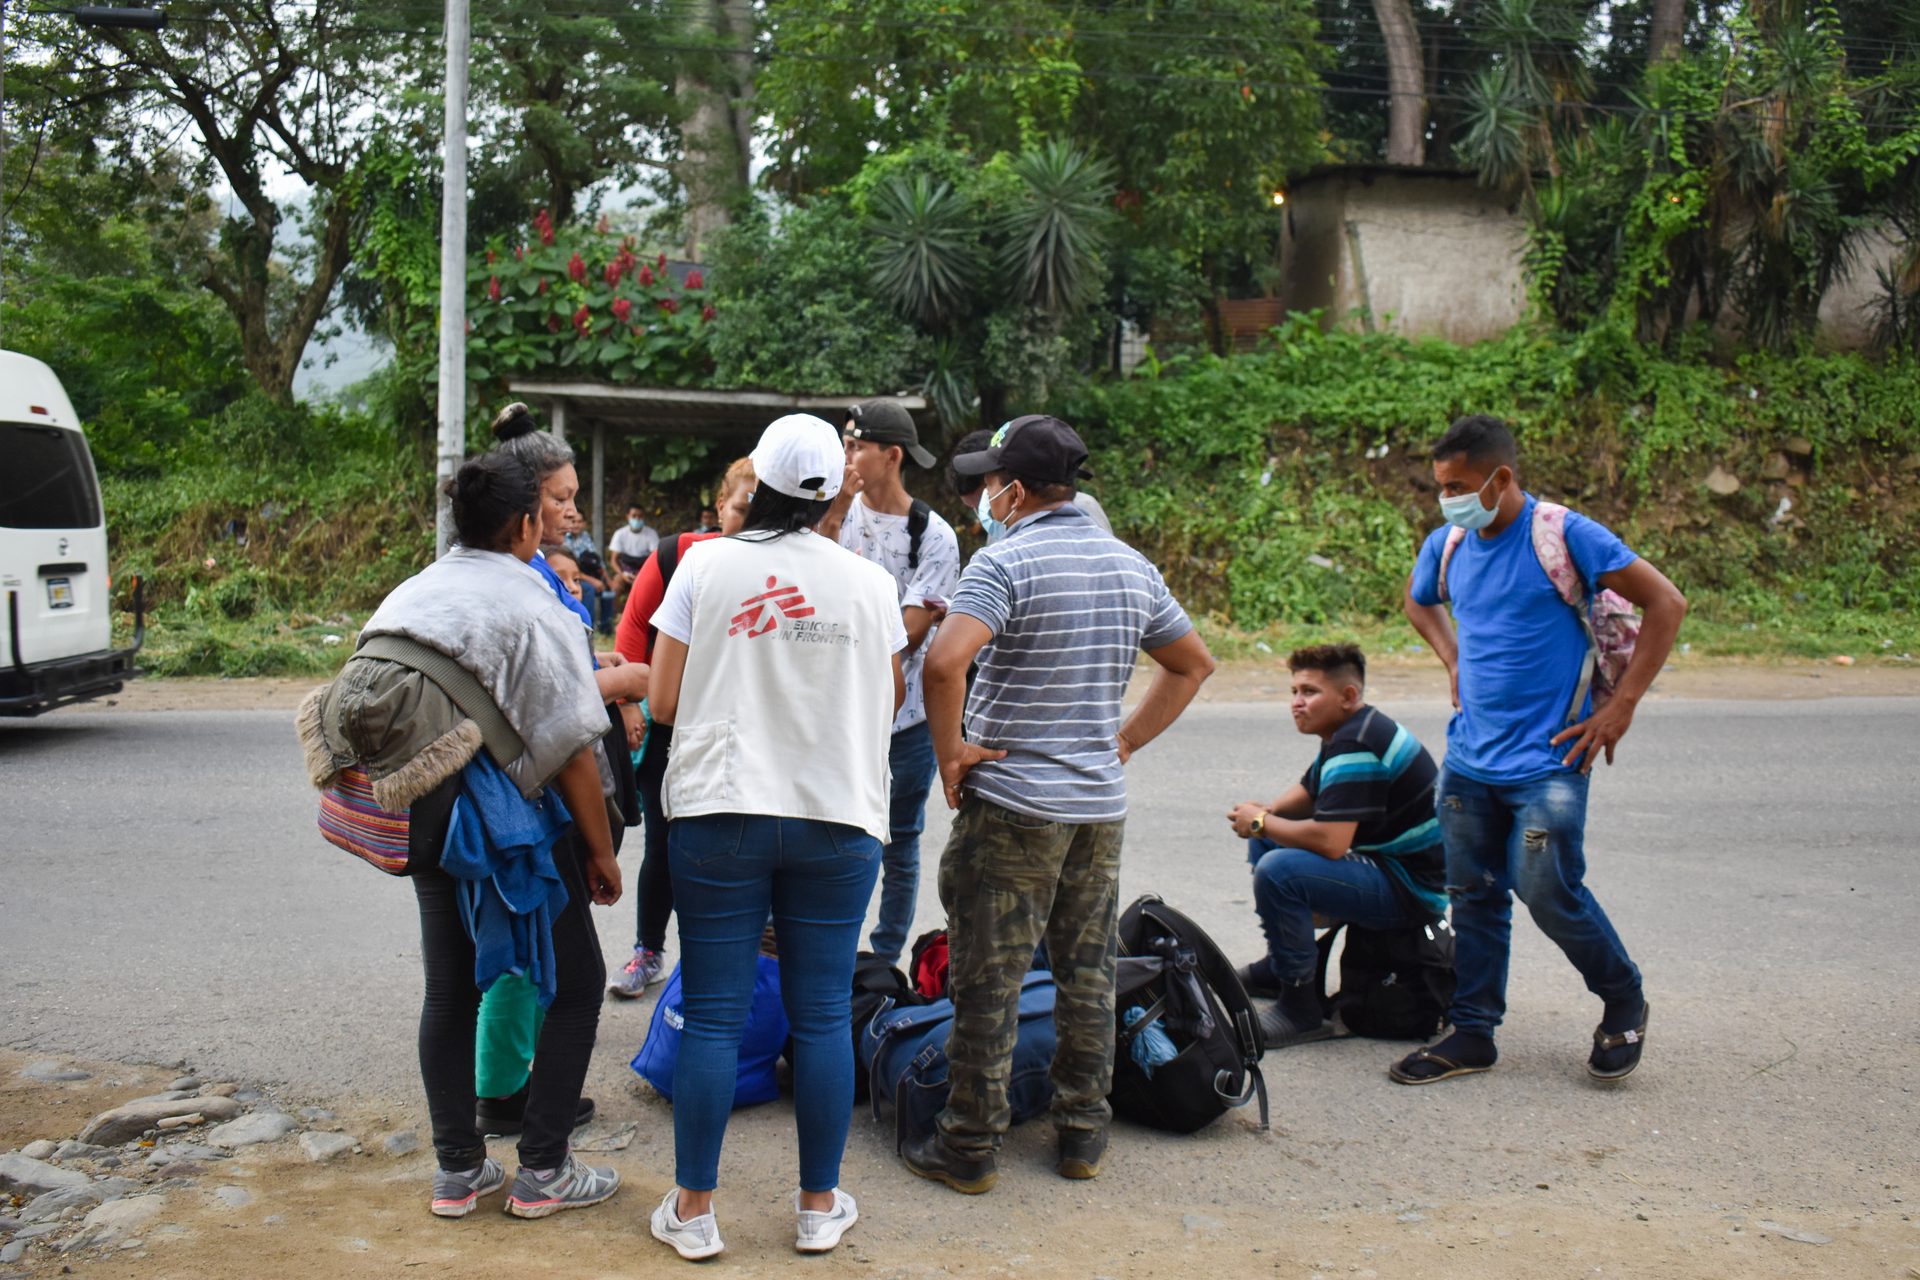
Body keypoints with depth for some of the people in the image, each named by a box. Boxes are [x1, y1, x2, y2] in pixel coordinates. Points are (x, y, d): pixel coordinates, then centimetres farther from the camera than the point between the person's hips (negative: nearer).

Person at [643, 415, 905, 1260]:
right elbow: (886, 706, 10)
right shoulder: (869, 582, 2)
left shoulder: (706, 565, -2)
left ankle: (692, 1210, 14)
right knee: (822, 1015, 8)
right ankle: (819, 1207, 18)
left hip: (720, 810, -1)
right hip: (838, 817, 1)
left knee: (712, 1015, 6)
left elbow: (664, 701, -1)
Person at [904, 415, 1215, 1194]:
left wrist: (950, 751, -13)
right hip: (1102, 805, 6)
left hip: (1011, 803, -6)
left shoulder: (1005, 561, -12)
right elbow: (1194, 664, 19)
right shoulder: (1130, 566, 9)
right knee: (1088, 972, 15)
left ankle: (969, 1148, 12)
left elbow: (945, 661, -27)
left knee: (988, 981, 3)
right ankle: (1083, 1134, 24)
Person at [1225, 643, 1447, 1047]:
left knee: (1277, 870, -30)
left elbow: (1330, 841, -32)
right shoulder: (1351, 730, 9)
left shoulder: (1356, 747, -24)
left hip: (1411, 889, -11)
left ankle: (1301, 1009, -17)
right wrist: (1266, 813, 2)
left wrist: (1260, 823, -15)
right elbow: (1309, 792, 24)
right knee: (1265, 838, 21)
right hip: (1385, 863, 11)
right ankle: (1279, 965, 31)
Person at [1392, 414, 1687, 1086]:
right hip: (1469, 759, 6)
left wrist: (1620, 707, -10)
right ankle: (1472, 1032, 21)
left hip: (1548, 760, -5)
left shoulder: (1566, 535, -13)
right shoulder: (1446, 545, 5)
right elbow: (1418, 601, 29)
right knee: (1474, 897, 9)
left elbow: (1666, 604, -9)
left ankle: (1625, 1004, 22)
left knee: (1550, 894, -4)